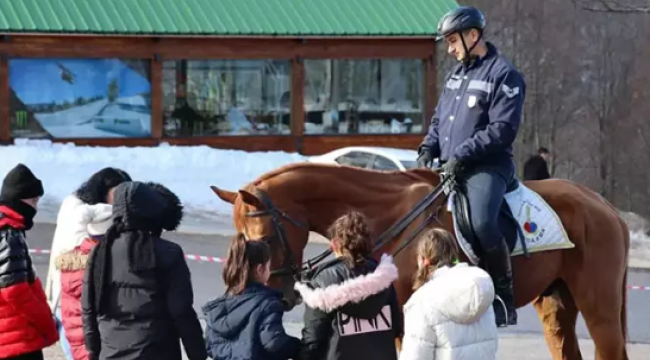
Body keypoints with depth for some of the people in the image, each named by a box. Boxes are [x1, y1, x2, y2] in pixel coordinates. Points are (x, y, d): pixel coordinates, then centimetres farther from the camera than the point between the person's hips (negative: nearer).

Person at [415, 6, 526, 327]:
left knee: (482, 224, -32)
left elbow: (502, 129, -16)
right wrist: (429, 148, 4)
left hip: (487, 167, -9)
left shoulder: (503, 75, -7)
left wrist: (463, 155, -21)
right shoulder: (456, 73, 17)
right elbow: (439, 119, 24)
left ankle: (504, 297, -19)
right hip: (450, 168, 9)